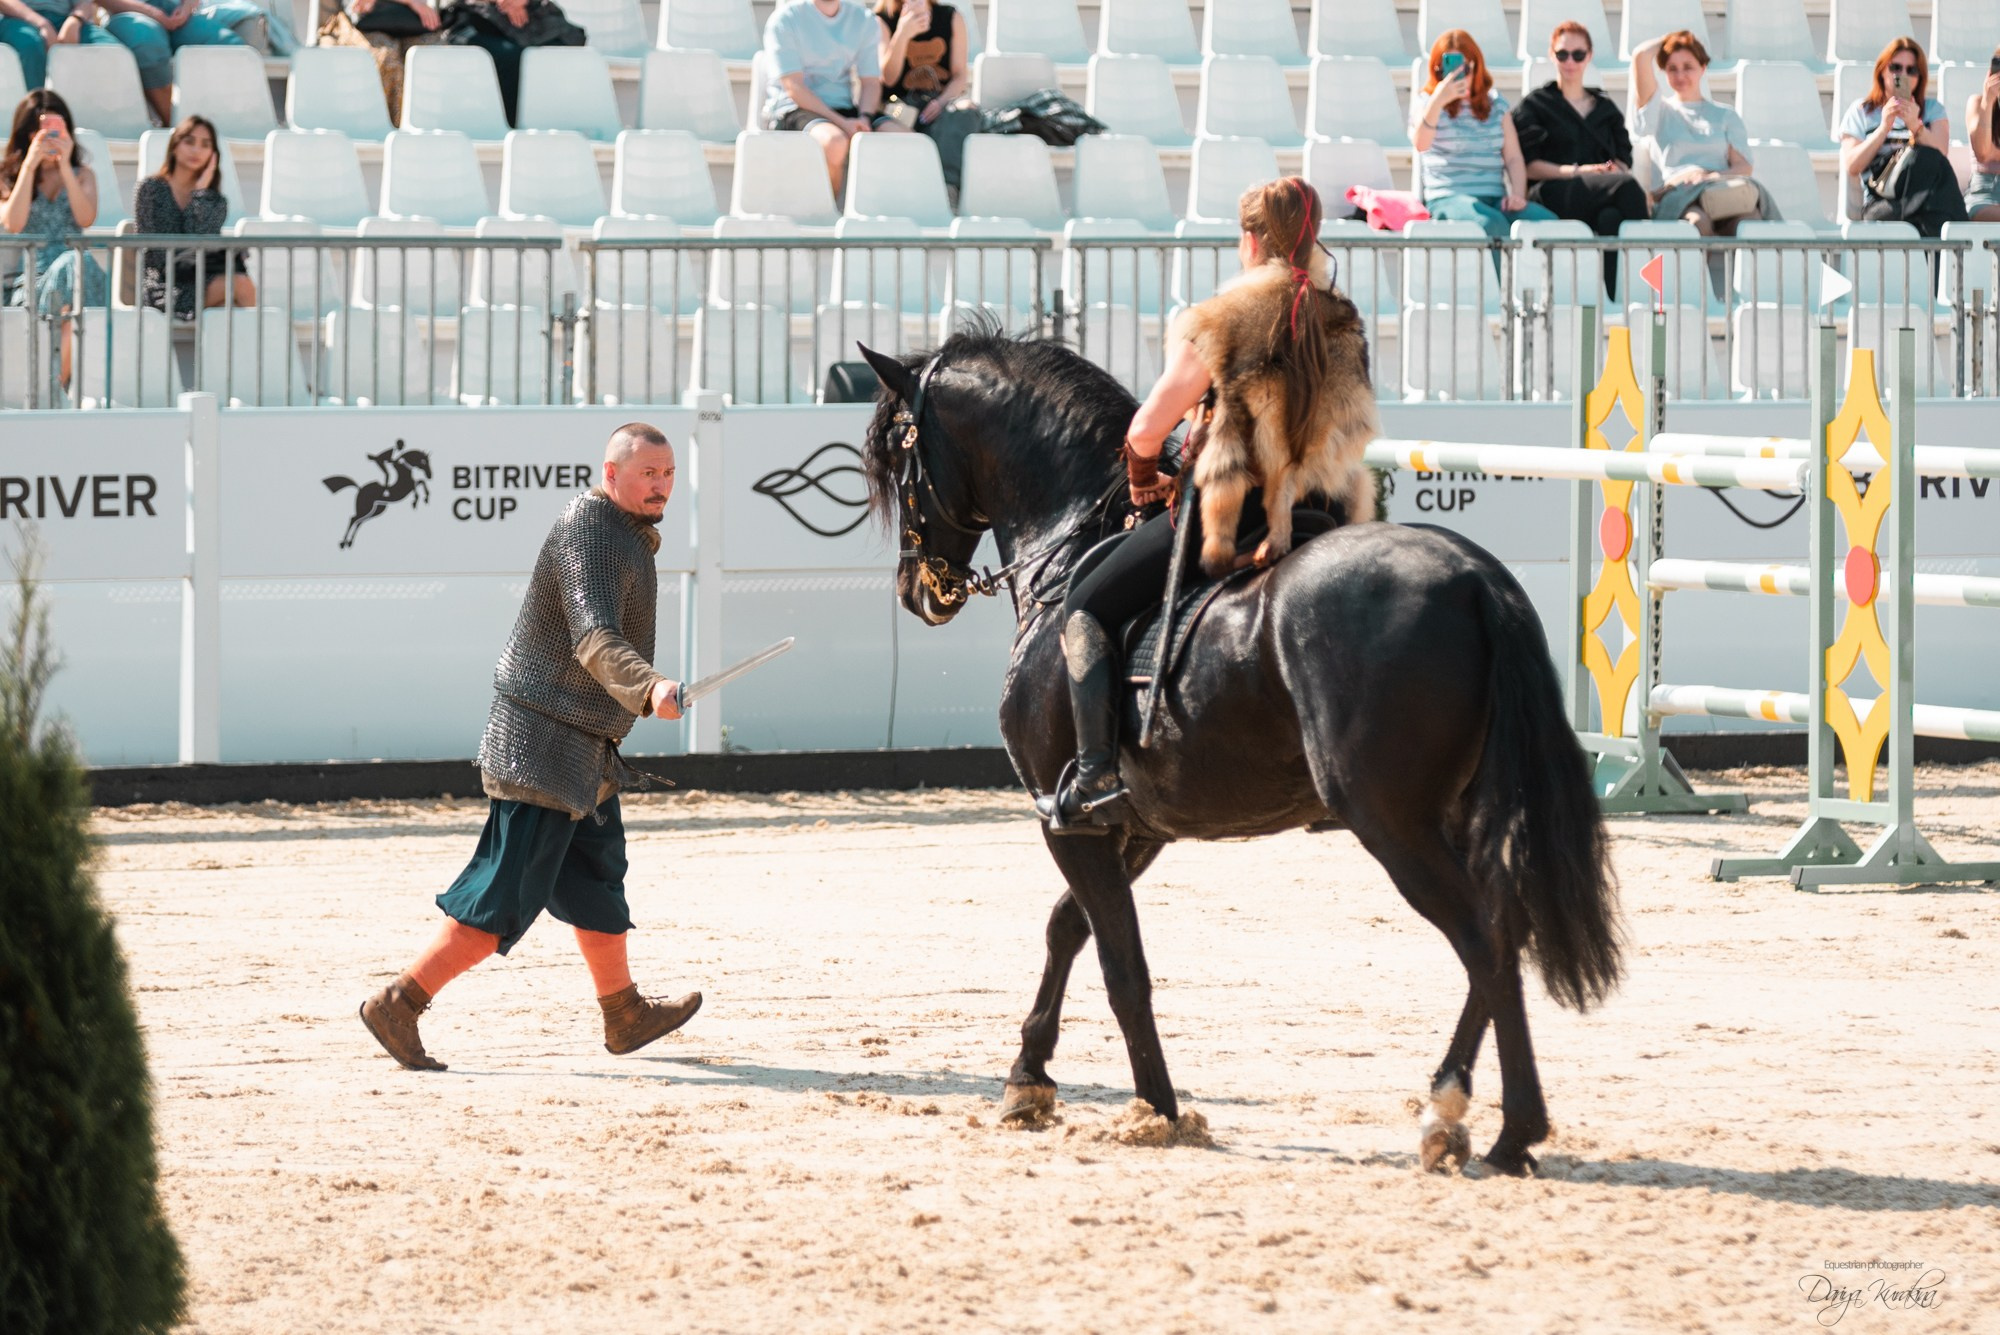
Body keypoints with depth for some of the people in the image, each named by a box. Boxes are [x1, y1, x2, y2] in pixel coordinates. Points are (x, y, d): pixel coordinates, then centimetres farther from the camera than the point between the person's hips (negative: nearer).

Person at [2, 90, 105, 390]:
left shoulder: (82, 175, 19)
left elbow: (86, 219, -1)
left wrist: (65, 166, -6)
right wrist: (29, 166, -7)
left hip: (72, 268, 2)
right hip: (28, 278, -2)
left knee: (79, 266, -39)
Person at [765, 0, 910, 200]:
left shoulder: (863, 20, 12)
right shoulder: (784, 20, -3)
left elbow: (870, 81, 9)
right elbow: (794, 87, -10)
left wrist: (864, 119, -13)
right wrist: (842, 123, -20)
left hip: (845, 108, 5)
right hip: (796, 108, -5)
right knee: (834, 140, -38)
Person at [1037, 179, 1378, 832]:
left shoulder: (1217, 325, -11)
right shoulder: (1345, 326, 5)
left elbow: (1147, 429, -7)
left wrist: (1143, 475, 15)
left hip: (1227, 510, -5)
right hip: (1322, 510, 5)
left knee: (1087, 610, 5)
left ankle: (1096, 777, -8)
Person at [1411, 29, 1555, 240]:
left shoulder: (1496, 104, 19)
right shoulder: (1426, 103, 8)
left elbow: (1513, 158, 14)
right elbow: (1420, 143, -13)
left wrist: (1518, 194, -5)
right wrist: (1438, 102, -26)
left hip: (1495, 199, 4)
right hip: (1448, 198, -4)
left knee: (1547, 221, -27)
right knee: (1491, 223, -38)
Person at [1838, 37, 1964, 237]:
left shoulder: (1932, 109, 23)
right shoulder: (1861, 111, 19)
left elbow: (1940, 153, 3)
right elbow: (1851, 167, 5)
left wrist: (1916, 126, -13)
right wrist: (1883, 128, -3)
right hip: (1879, 204, -2)